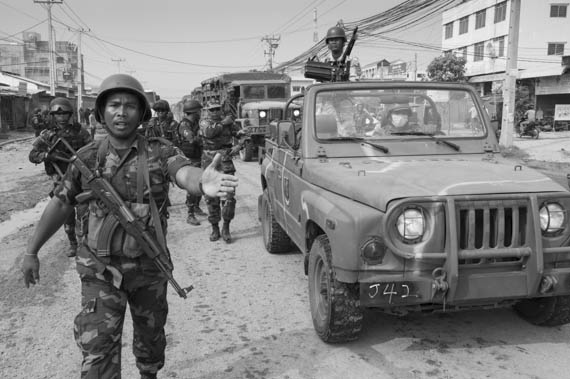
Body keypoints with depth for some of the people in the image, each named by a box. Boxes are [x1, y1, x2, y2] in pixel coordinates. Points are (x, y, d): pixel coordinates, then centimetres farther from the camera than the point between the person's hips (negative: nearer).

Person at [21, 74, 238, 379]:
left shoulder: (160, 152, -10)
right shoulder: (88, 157, -4)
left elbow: (185, 174, -31)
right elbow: (60, 204, 4)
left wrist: (202, 181, -55)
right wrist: (31, 251, 4)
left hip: (150, 268, 0)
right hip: (101, 271, 0)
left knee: (151, 335, 20)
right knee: (97, 350, -5)